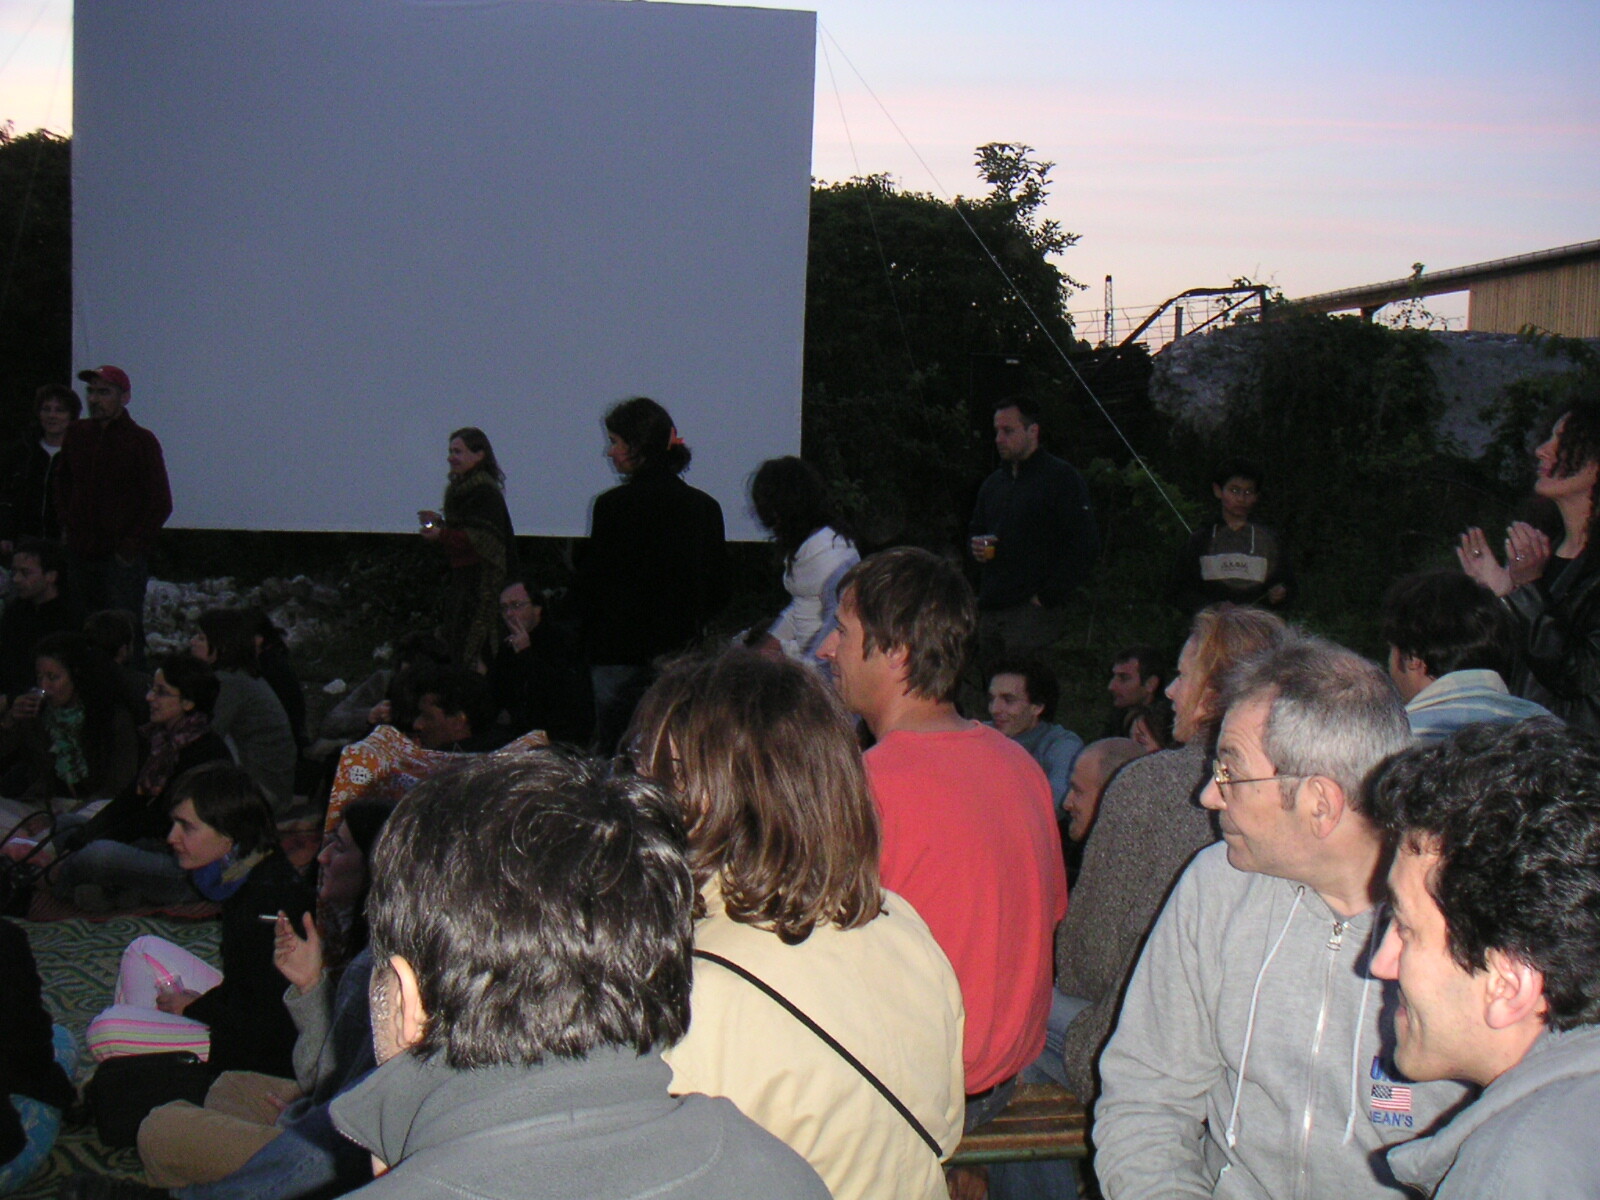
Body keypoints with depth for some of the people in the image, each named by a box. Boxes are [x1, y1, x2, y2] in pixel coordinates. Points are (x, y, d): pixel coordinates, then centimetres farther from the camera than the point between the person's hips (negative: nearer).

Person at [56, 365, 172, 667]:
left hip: (123, 559, -5)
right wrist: (68, 524, 13)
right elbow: (62, 482, 25)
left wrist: (131, 547, -9)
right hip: (80, 554, 5)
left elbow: (160, 504, -6)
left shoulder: (141, 441, -6)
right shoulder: (77, 435, 8)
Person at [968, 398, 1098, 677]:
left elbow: (1085, 545, -11)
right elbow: (976, 531, 34)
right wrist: (976, 547, 7)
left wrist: (1047, 598, -14)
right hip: (990, 611, 7)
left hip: (1035, 612, -7)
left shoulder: (1061, 477, -3)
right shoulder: (993, 484, 22)